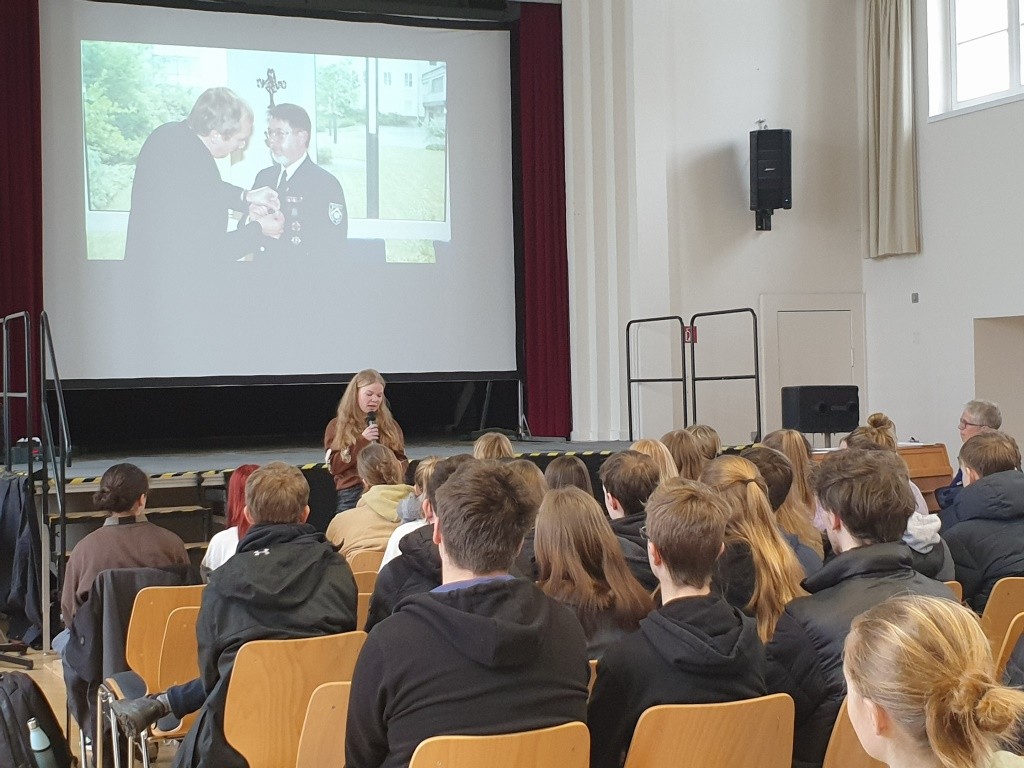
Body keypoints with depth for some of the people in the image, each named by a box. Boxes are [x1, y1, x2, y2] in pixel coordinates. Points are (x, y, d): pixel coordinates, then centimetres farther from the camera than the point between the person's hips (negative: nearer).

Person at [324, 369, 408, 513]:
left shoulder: (390, 425, 18)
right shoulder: (337, 426, 11)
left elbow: (401, 459, 16)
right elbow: (334, 466, 2)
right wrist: (361, 441, -7)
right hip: (351, 492, -1)